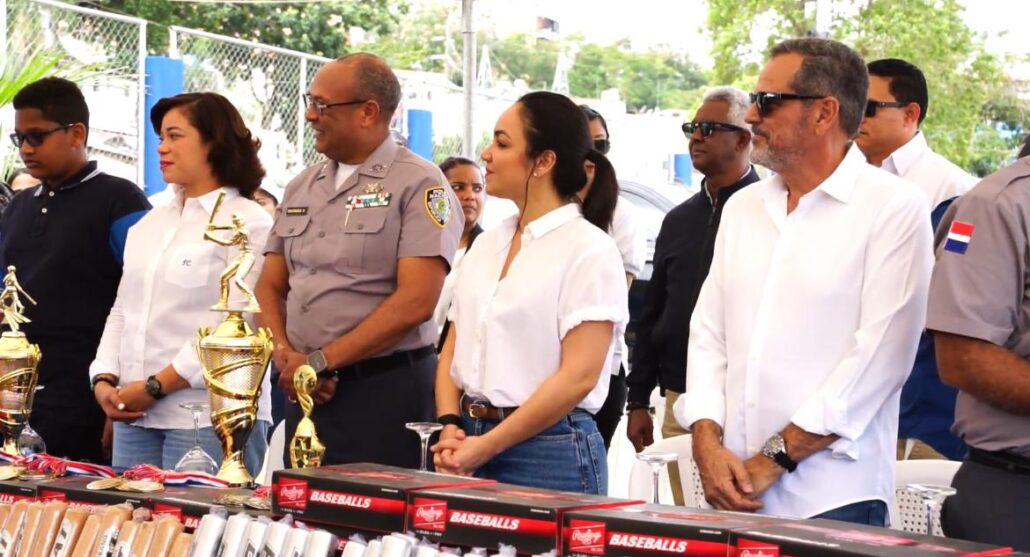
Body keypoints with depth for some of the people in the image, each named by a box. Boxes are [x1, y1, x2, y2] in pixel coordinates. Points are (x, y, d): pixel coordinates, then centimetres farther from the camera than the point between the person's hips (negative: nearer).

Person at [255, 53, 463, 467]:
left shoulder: (418, 184, -6)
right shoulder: (302, 187, 15)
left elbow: (415, 302, -15)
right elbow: (270, 286, 16)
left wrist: (319, 361, -13)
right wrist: (285, 356, -4)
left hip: (385, 392, -6)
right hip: (306, 392, 6)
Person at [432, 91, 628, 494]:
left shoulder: (589, 250, -9)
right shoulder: (487, 244, 12)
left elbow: (578, 376, -15)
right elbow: (453, 348, 14)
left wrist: (485, 447, -15)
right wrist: (450, 427, -4)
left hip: (548, 455, -6)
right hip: (471, 442, 6)